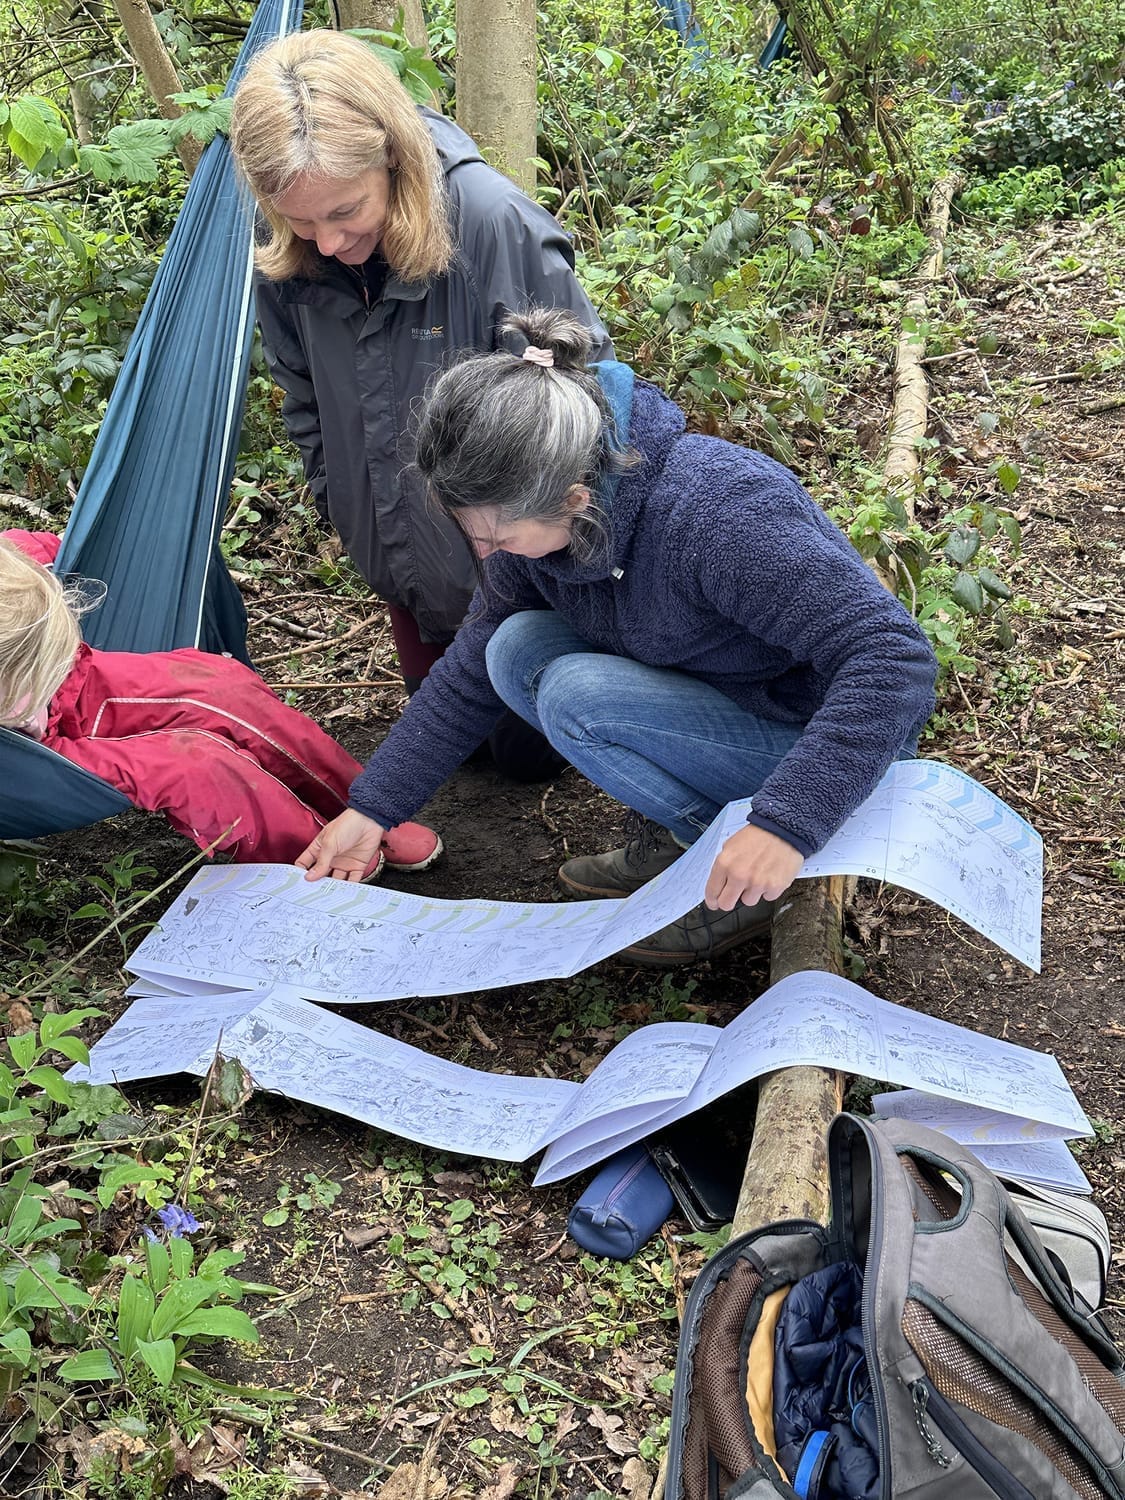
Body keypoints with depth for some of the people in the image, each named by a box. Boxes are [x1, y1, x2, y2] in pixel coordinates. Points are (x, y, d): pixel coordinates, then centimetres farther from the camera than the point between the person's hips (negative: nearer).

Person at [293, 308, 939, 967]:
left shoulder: (718, 513, -34)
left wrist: (783, 825, -44)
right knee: (516, 648, -10)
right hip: (716, 705, 8)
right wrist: (372, 807, 0)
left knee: (576, 696, -25)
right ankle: (686, 833, 1)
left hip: (824, 752, -7)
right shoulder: (536, 516, -10)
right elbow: (471, 669, 4)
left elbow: (896, 659, -36)